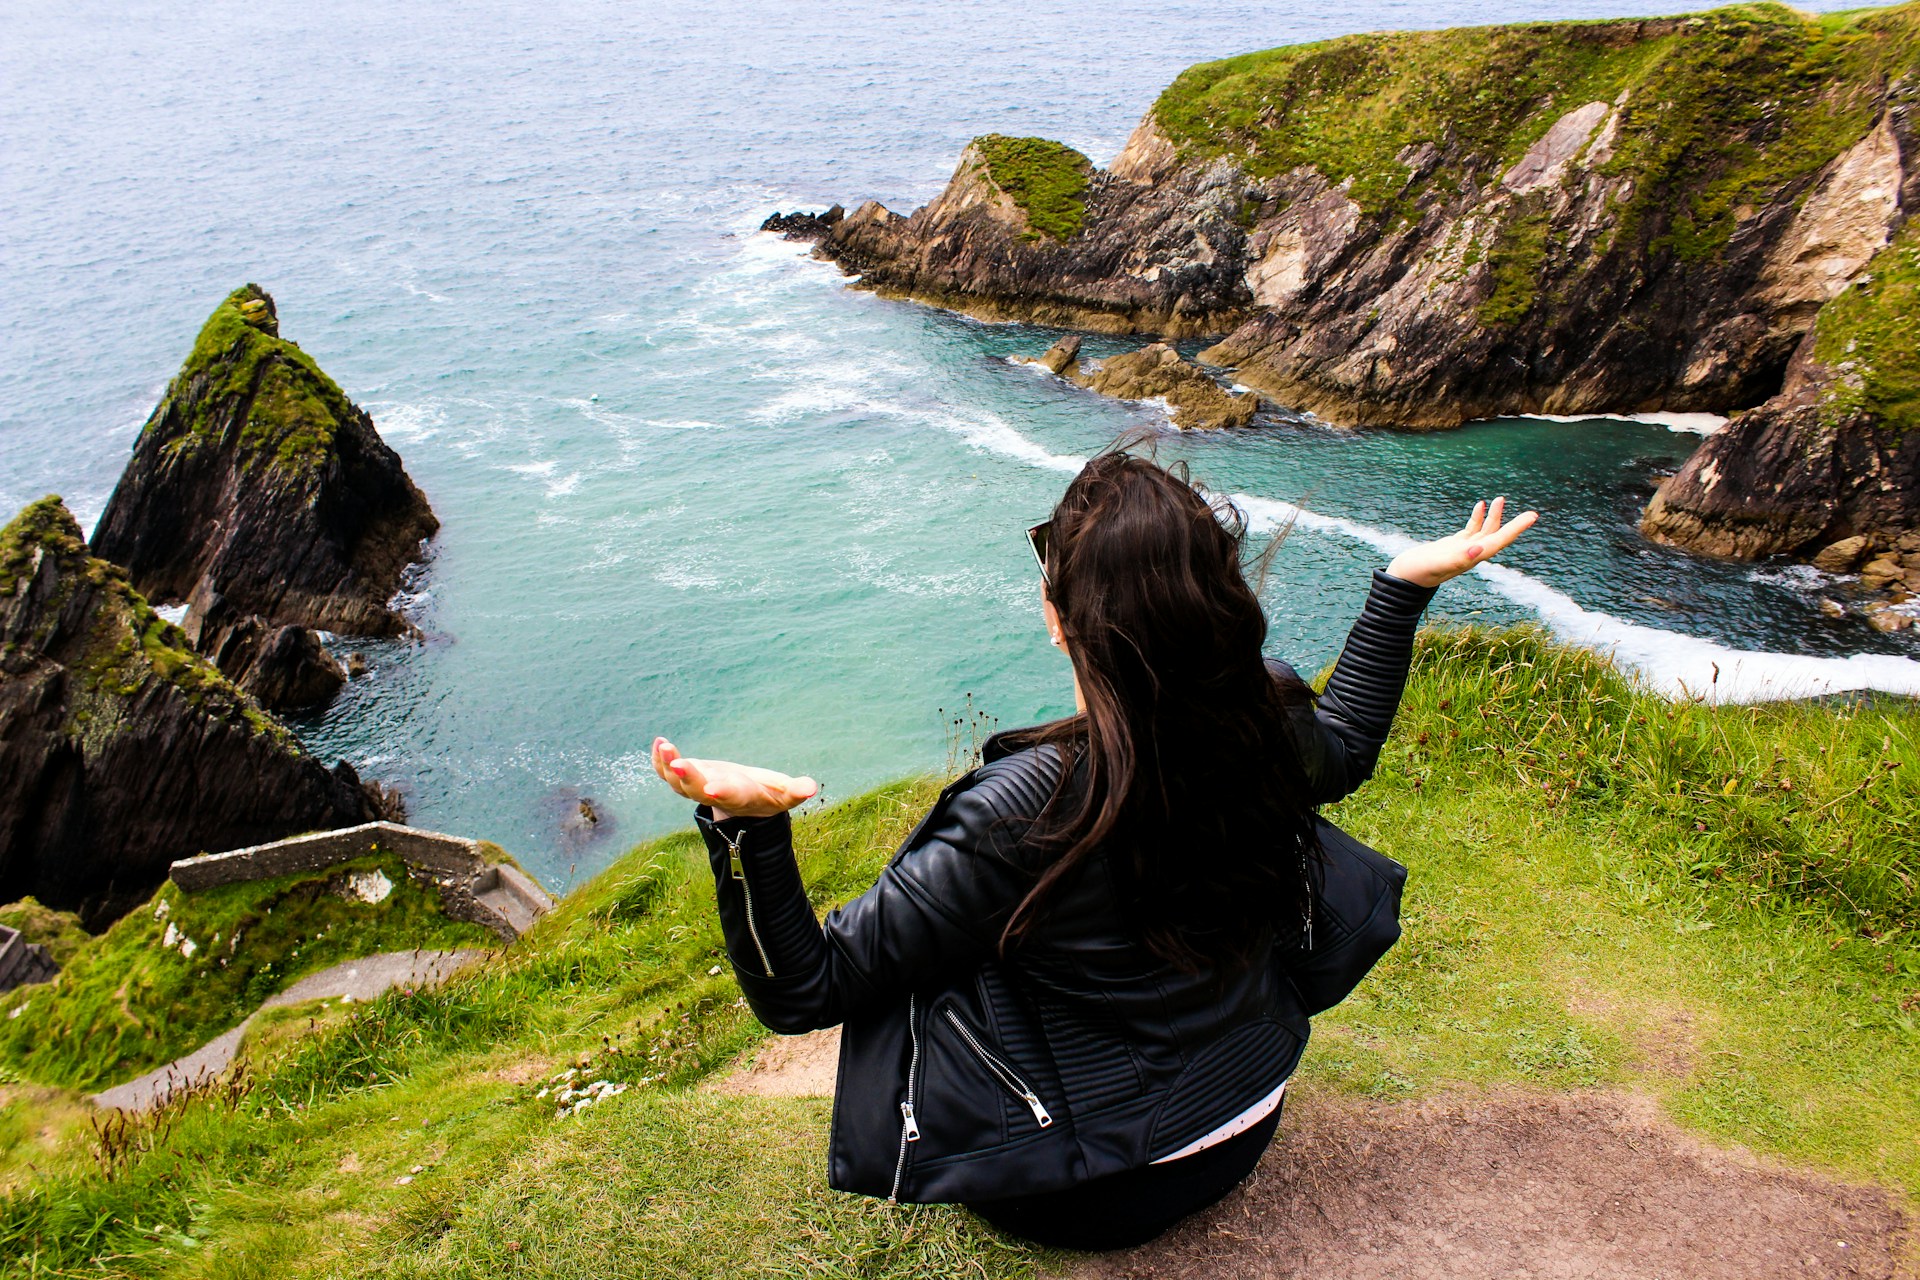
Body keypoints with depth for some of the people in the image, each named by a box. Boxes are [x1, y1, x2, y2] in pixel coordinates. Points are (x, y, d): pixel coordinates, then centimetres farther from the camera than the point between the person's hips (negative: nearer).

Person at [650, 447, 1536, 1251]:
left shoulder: (1027, 807, -34)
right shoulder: (1273, 727, -19)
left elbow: (805, 993, -27)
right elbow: (1346, 745, 10)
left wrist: (746, 824, -42)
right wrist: (1405, 586, 12)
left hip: (1089, 1199, -5)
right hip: (1251, 1130, 5)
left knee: (898, 968, 17)